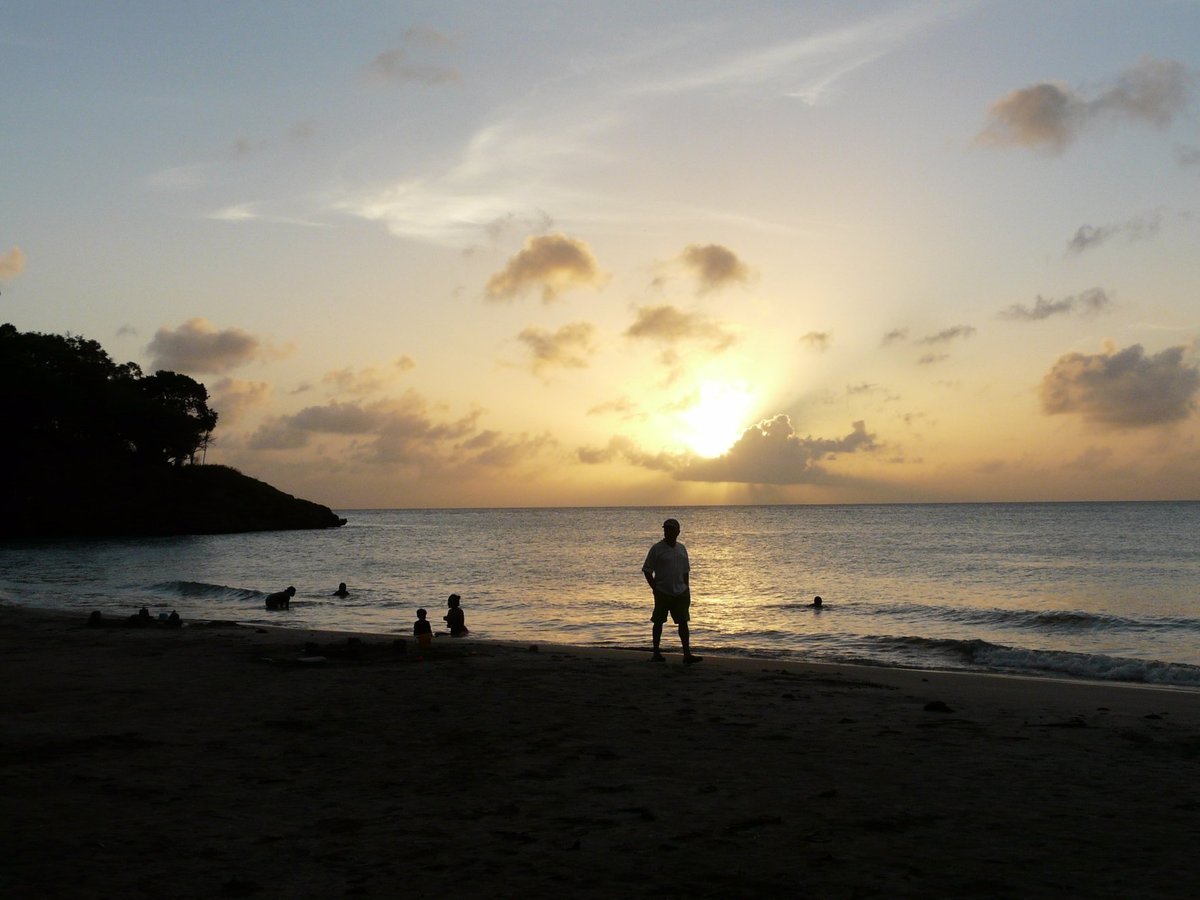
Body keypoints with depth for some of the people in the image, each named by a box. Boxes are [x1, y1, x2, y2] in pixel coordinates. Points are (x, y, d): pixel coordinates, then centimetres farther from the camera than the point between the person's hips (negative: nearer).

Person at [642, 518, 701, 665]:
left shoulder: (681, 548, 10)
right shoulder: (657, 549, -5)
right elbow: (647, 571, -4)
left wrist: (687, 589, 10)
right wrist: (655, 589, -9)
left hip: (680, 593, 4)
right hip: (663, 593, -4)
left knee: (683, 622, -2)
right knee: (658, 622, 5)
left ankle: (687, 655, -5)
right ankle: (656, 653, 16)